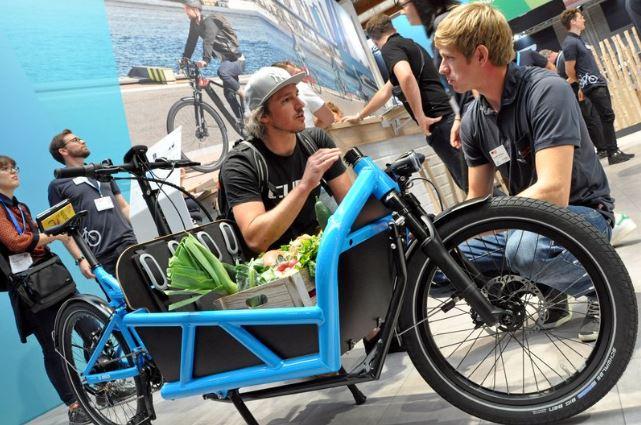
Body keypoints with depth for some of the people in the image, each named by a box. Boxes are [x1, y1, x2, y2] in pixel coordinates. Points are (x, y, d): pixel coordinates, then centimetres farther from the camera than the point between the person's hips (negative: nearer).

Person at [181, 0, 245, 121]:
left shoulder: (208, 21, -21)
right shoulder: (194, 23, 4)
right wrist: (185, 59, 2)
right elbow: (191, 41, 9)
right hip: (227, 60, 9)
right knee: (228, 94, 7)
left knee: (221, 71, -38)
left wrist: (205, 60, -45)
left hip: (236, 60, -9)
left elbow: (208, 41, -34)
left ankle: (244, 95, -19)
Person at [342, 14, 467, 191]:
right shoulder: (409, 45, 28)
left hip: (440, 122, -9)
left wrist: (420, 118, -18)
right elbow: (386, 91, 38)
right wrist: (359, 115, 46)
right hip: (451, 117, 9)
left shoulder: (390, 47, -1)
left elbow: (406, 77, -25)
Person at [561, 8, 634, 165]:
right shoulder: (571, 43, -14)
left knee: (608, 117, 10)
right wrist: (582, 81, 3)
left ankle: (614, 150, 15)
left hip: (599, 83, 9)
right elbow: (569, 71, -14)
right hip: (593, 85, -9)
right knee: (608, 117, -10)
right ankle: (612, 154, -6)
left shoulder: (578, 39, 16)